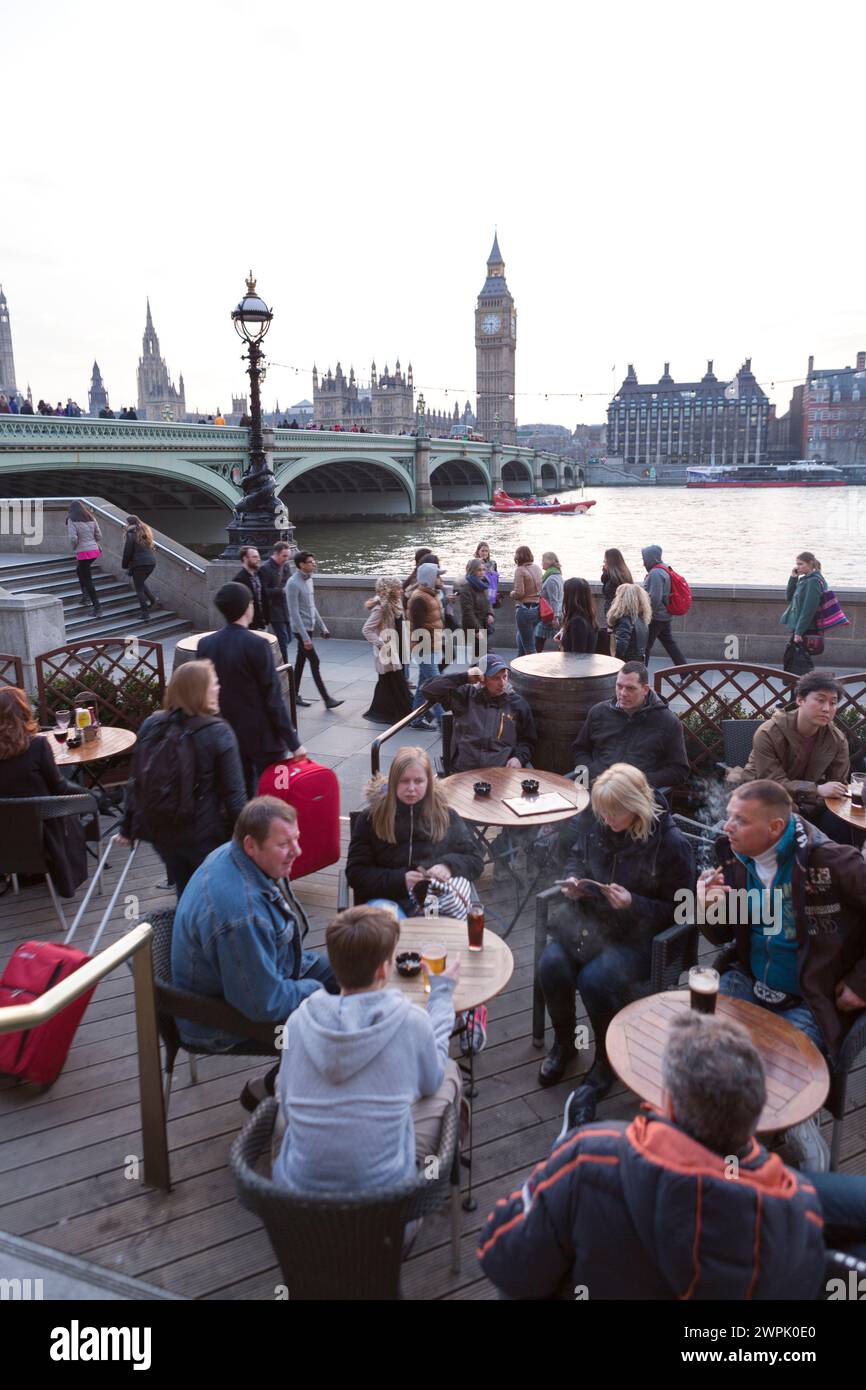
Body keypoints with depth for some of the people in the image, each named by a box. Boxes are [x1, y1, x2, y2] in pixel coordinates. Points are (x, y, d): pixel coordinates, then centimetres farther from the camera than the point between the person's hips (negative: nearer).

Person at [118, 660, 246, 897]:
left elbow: (136, 782, 6)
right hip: (205, 834, -5)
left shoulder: (150, 726, -1)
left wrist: (128, 827, 15)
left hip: (159, 833, 5)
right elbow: (233, 793, -16)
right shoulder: (218, 732, -15)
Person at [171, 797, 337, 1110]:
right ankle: (266, 1092, 6)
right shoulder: (241, 911, -39)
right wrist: (313, 990, -14)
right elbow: (265, 1005, -30)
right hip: (227, 1022, -10)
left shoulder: (234, 855, -8)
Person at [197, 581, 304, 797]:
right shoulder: (257, 645, -17)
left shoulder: (205, 645, -1)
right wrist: (293, 742, -11)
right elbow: (273, 698, -17)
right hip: (262, 738, -5)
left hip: (226, 737, 6)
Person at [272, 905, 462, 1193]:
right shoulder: (410, 1021, -17)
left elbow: (288, 1109, 4)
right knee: (449, 1072, 16)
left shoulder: (298, 1021, -10)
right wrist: (443, 991, 16)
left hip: (296, 1186, 3)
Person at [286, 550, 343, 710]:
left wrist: (323, 627, 17)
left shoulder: (308, 580, 9)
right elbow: (294, 613, -20)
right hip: (301, 629, -8)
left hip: (309, 628, 8)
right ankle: (327, 699, -5)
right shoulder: (293, 584, -18)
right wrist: (305, 637, -23)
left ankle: (295, 695, 22)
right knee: (314, 662, -7)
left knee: (301, 661, 13)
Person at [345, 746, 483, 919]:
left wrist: (449, 865, -7)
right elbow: (355, 872, 4)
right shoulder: (372, 817, 6)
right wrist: (400, 880, -11)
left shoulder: (445, 815, 11)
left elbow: (475, 860, 16)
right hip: (386, 896, -2)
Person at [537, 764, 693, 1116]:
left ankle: (605, 1064, 0)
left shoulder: (670, 843, -17)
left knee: (595, 979, -30)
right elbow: (576, 856, 18)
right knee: (552, 965, -21)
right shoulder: (594, 822, -4)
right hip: (589, 915, 5)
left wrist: (633, 904, -24)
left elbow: (677, 910, -9)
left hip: (637, 932, -5)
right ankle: (563, 1044, 10)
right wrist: (573, 879, -5)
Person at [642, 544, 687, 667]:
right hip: (665, 616, 10)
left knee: (645, 646, 0)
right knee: (670, 644, 13)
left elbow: (655, 598, -26)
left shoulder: (655, 573, -19)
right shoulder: (663, 570, 13)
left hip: (655, 618, -10)